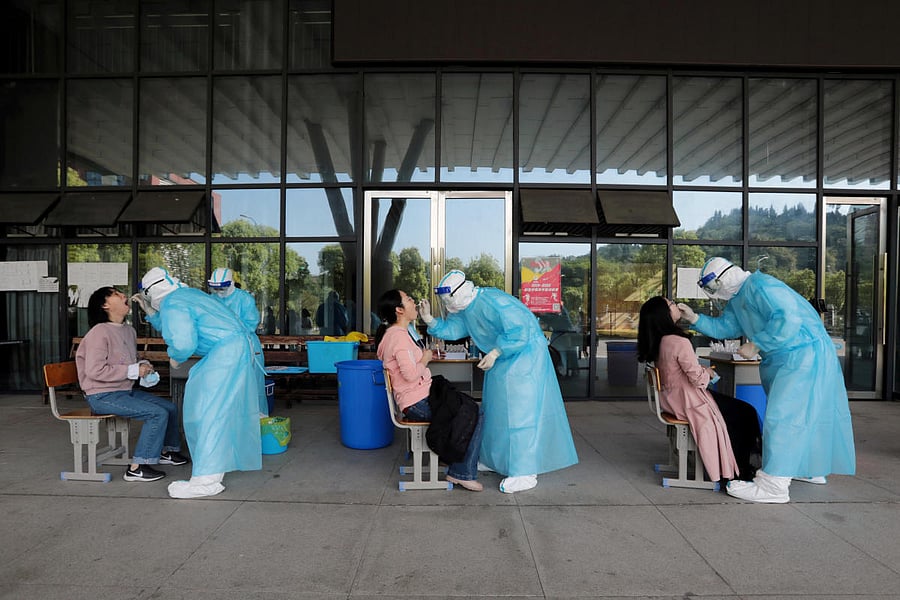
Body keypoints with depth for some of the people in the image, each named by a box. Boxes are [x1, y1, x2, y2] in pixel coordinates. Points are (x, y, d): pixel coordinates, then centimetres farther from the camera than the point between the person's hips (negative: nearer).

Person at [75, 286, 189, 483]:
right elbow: (95, 371, -24)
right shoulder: (99, 332, -16)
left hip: (126, 391, 9)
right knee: (158, 413, -21)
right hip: (103, 396, -9)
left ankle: (167, 451, 25)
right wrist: (134, 371, -22)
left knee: (170, 407, 5)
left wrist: (143, 366, 3)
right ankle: (137, 468, -14)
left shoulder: (129, 330, 9)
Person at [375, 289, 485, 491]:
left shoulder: (394, 333, 14)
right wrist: (425, 359, -11)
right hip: (418, 404, -11)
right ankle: (462, 472, -2)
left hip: (421, 396, 11)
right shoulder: (399, 336, -19)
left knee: (472, 407, 12)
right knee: (476, 416, -11)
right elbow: (411, 374, -28)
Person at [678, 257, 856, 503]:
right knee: (800, 414, 21)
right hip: (785, 359, 11)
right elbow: (724, 327, 13)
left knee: (781, 415, -11)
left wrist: (755, 346, -24)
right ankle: (810, 470, 37)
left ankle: (773, 485, -7)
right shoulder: (737, 298, 12)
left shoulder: (760, 285, -21)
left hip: (804, 355, -11)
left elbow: (788, 319, -30)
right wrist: (695, 318, 2)